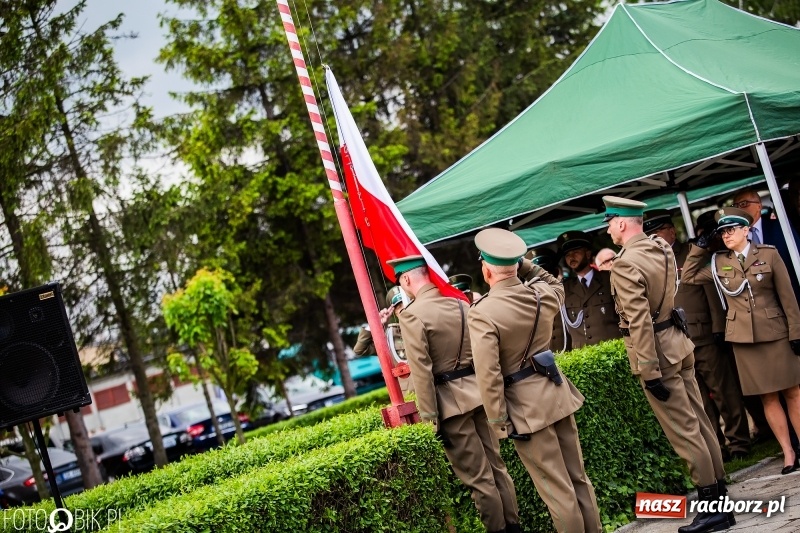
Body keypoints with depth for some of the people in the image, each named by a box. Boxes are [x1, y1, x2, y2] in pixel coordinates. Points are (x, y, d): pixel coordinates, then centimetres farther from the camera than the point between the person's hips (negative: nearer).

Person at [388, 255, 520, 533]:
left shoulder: (411, 314, -14)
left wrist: (430, 417, -13)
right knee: (496, 466, 16)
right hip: (477, 391, 7)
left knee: (478, 477, 3)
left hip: (451, 401, -7)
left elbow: (422, 372, -17)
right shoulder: (461, 304, 7)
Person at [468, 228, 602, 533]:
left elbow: (489, 377, -21)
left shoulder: (482, 313, -19)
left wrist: (500, 424, -13)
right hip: (556, 392, 6)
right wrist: (529, 266, 20)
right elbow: (556, 285, 27)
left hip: (526, 405, -6)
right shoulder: (543, 293, -2)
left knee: (557, 489, 4)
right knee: (578, 477, 17)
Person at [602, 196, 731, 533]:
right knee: (698, 420, 13)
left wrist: (650, 373, -21)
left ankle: (712, 506, 5)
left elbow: (640, 323, -23)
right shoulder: (663, 249, 7)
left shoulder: (626, 264, -20)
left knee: (683, 430, -2)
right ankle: (719, 492, 22)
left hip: (656, 351, -9)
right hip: (677, 342, 9)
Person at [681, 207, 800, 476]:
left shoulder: (769, 254, -3)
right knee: (768, 398, 5)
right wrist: (699, 247, 1)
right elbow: (689, 275, 11)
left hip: (776, 333, -2)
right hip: (743, 338, 2)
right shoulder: (718, 262, 4)